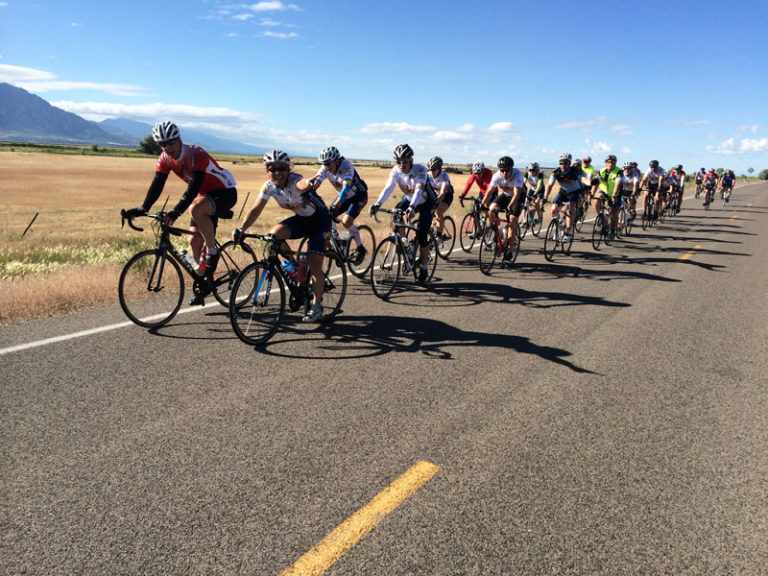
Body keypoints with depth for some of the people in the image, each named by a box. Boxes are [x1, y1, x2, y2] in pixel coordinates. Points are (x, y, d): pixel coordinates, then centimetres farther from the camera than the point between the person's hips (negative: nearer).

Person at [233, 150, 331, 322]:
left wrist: (310, 183, -79)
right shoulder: (269, 186, -12)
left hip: (319, 220, -5)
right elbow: (255, 210, -11)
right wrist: (241, 229, -26)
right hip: (300, 219, 6)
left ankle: (317, 305, 6)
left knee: (314, 265, -12)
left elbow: (302, 184, -55)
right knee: (275, 233, -23)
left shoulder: (294, 182, -30)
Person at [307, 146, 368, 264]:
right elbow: (315, 182, -25)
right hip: (344, 196, 6)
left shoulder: (346, 166, -31)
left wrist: (336, 205, -58)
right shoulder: (325, 169, -14)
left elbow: (346, 187, -45)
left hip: (359, 195, -6)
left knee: (346, 222, -24)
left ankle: (360, 248, -3)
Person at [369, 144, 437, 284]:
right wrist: (377, 204, -47)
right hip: (409, 199, 5)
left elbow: (418, 190, -46)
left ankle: (424, 268, 1)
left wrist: (412, 207, -63)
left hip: (426, 202, -5)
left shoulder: (420, 170, -32)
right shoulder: (396, 171, -19)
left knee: (421, 235, -15)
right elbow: (388, 188, -30)